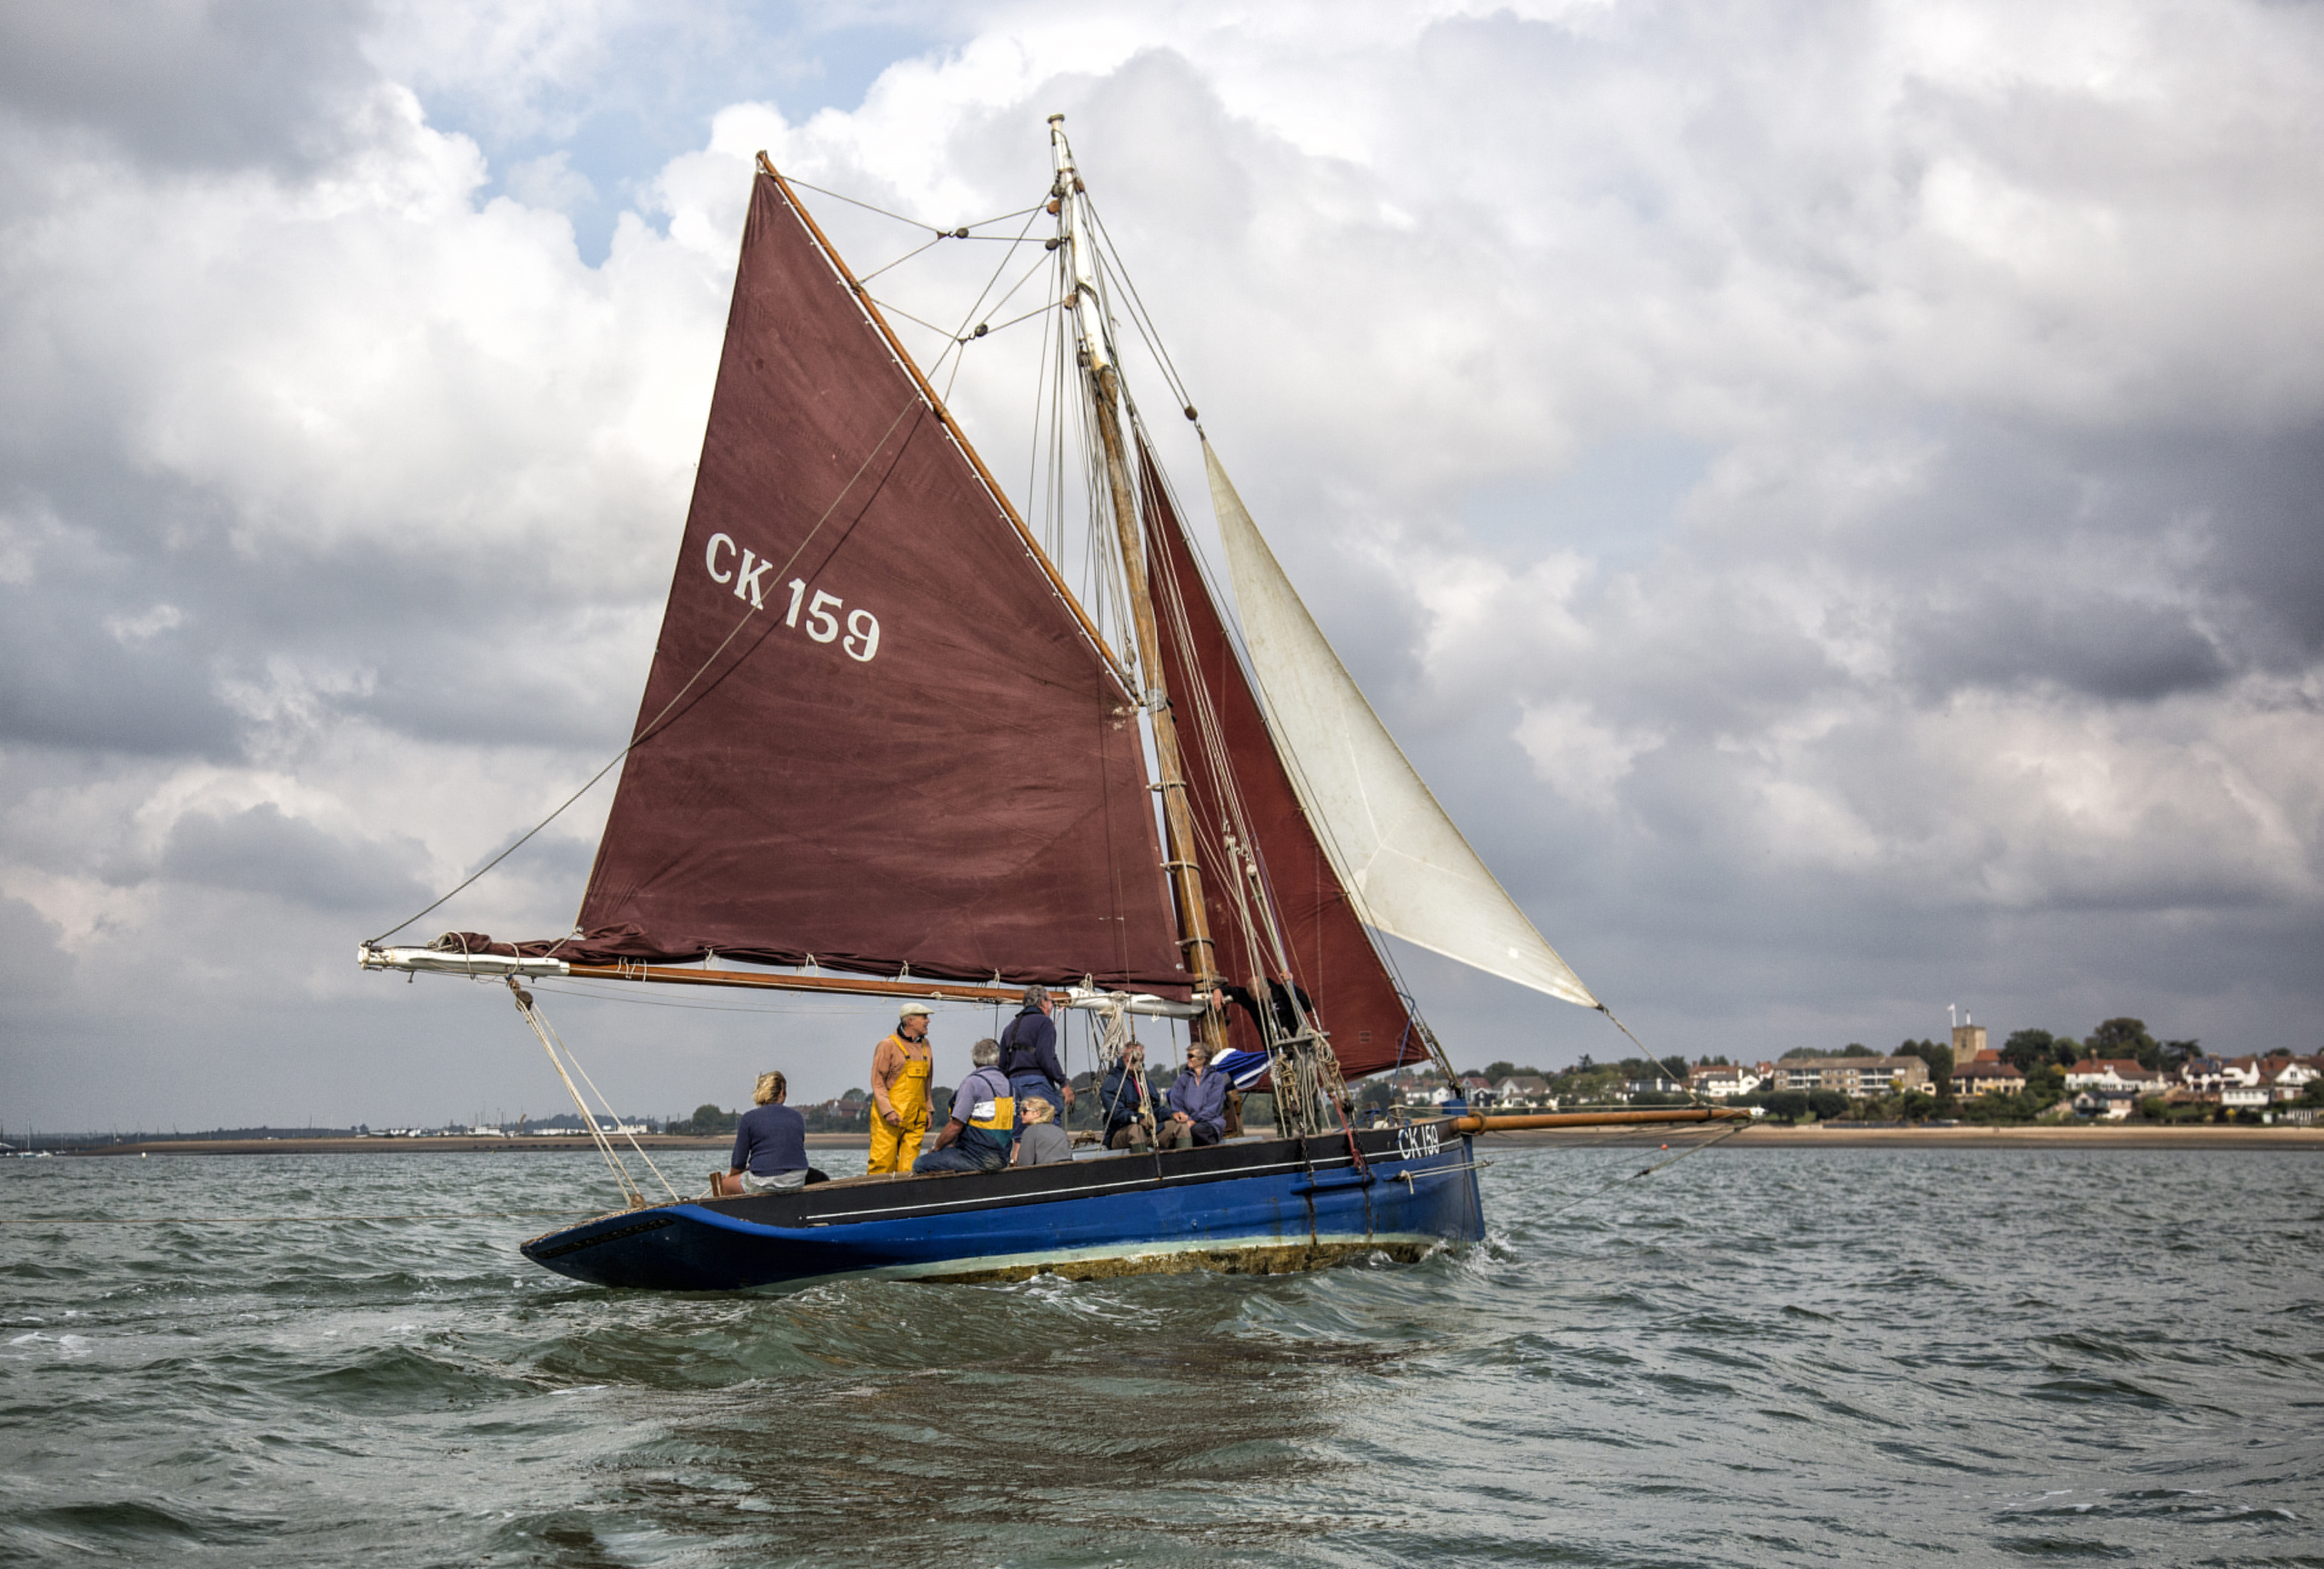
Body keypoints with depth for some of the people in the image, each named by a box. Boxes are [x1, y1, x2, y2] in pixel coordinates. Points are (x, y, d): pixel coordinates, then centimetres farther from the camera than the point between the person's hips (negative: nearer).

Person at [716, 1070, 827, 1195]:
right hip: (797, 1183, 4)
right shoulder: (798, 1118, 8)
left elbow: (739, 1163, -2)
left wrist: (732, 1175, 21)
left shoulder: (749, 1118, -3)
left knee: (724, 1183, 20)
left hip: (763, 1186, -4)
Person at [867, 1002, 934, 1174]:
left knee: (909, 1167, 0)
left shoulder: (925, 1046, 17)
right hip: (889, 1118, -6)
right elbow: (877, 1081, -8)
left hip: (916, 1118, 6)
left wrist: (928, 1111, 19)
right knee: (883, 1163, -9)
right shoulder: (888, 1046, -5)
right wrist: (888, 1111, -18)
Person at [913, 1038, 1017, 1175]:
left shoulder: (973, 1083, -13)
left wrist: (937, 1148, 3)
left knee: (920, 1165, -3)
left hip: (978, 1159, -8)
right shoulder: (1008, 1085, 11)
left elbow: (956, 1126, -16)